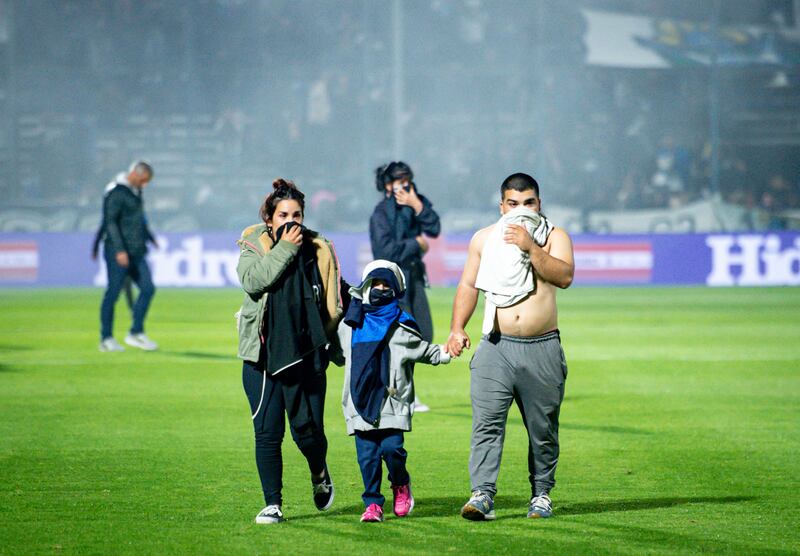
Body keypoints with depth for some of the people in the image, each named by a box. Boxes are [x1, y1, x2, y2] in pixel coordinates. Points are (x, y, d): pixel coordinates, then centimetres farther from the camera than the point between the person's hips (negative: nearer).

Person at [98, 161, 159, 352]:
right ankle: (106, 339, 3)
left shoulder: (136, 192, 15)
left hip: (136, 253, 8)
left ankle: (136, 333, 5)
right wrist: (119, 250, -24)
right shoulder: (116, 192, -12)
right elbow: (110, 222, -18)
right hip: (118, 252, -8)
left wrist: (150, 238, 35)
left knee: (147, 288, -1)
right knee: (113, 293, -3)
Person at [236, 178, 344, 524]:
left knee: (307, 429, -4)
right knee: (267, 432, -1)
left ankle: (319, 473, 28)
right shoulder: (253, 247, 5)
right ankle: (272, 504, 8)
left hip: (306, 354, 0)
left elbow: (336, 300, 13)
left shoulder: (319, 251, 7)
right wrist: (285, 248, -14)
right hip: (262, 354, 0)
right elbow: (252, 280, -15)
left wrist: (328, 340, 5)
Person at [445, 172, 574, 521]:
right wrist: (457, 329, 5)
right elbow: (468, 286, 16)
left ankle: (541, 493, 21)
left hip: (543, 348, -1)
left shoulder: (554, 237, 4)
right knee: (486, 422, -12)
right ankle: (482, 494, -17)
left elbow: (564, 276, -12)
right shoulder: (484, 239, 12)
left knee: (542, 427, 7)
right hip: (496, 347, 1)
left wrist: (531, 248, -19)